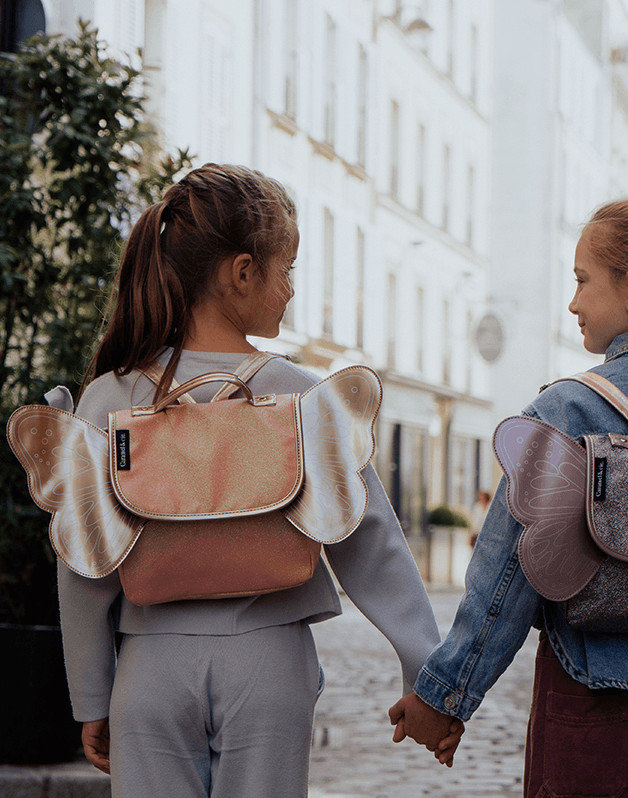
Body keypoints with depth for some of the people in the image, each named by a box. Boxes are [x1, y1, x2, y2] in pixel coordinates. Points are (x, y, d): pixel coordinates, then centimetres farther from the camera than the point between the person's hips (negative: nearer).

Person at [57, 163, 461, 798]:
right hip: (268, 662, -1)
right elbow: (369, 543, -5)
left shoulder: (112, 398, -3)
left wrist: (92, 702, 10)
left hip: (152, 667, 1)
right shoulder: (303, 397, -7)